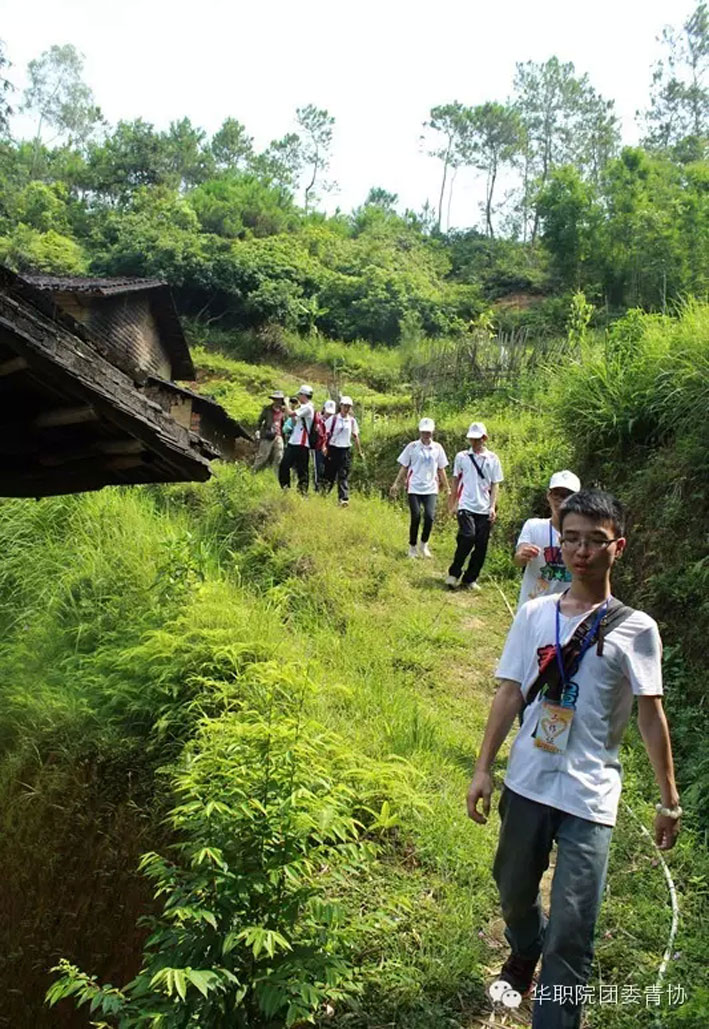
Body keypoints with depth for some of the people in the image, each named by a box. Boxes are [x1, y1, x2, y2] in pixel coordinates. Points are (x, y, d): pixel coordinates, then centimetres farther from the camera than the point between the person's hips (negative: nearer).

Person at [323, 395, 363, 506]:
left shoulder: (352, 421, 7)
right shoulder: (333, 418, 0)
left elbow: (355, 436, 14)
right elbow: (325, 433, 0)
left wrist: (359, 451, 14)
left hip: (345, 450, 1)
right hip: (333, 449, -1)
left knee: (343, 476, -5)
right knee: (329, 474, 4)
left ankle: (344, 498, -11)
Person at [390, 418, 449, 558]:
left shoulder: (437, 448, 6)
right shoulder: (412, 447, 0)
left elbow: (441, 469, 13)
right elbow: (404, 467, 4)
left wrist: (446, 487, 14)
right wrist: (396, 484, -2)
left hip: (431, 489, 2)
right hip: (414, 488, -1)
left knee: (430, 516, -14)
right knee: (415, 517, -4)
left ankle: (424, 544, 9)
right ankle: (412, 547, 15)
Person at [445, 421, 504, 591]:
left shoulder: (493, 459, 5)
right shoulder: (461, 456, 6)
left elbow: (495, 485, 6)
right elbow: (456, 481, 12)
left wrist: (493, 507, -3)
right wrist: (453, 504, 9)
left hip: (484, 509, 2)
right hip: (466, 506, -2)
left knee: (481, 546, 2)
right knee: (468, 537, -20)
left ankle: (470, 579, 16)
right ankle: (454, 573, -1)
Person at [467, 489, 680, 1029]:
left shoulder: (635, 628, -5)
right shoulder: (535, 613, 0)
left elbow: (651, 715, -2)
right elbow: (510, 694, 3)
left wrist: (669, 800, -1)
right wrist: (483, 768, 1)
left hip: (590, 798, -3)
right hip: (526, 783, 3)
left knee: (571, 933, -5)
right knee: (514, 892, 23)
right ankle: (524, 953, 54)